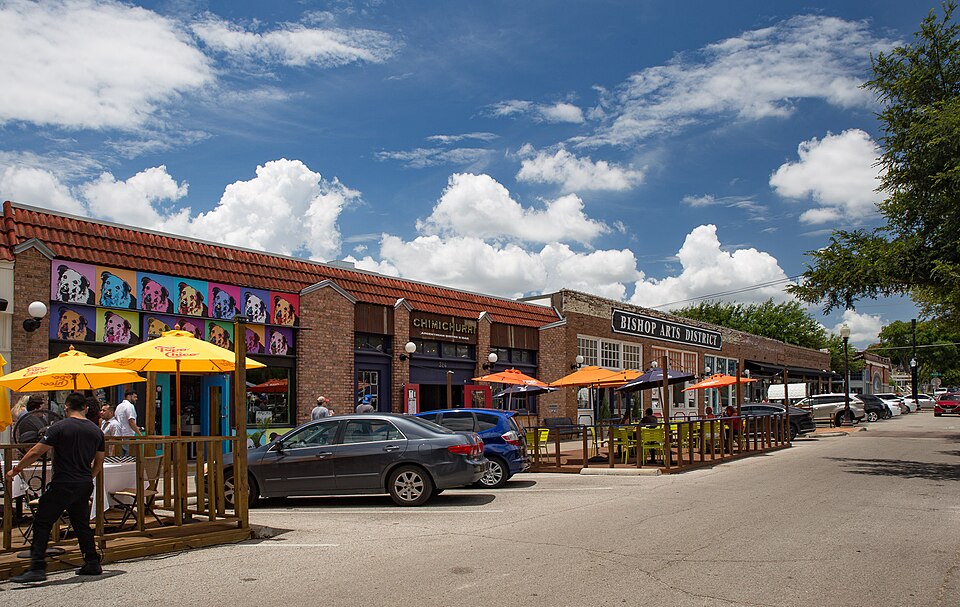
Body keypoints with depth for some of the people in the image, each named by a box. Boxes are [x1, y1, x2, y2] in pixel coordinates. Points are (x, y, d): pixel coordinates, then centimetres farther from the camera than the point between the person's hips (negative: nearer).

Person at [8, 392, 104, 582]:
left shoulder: (59, 427, -9)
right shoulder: (96, 430, 9)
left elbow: (36, 452, -10)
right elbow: (99, 462, 16)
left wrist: (16, 470, 3)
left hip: (62, 484, -6)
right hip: (85, 485, 6)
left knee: (42, 523, 2)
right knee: (81, 523, 17)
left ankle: (37, 568, -3)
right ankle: (92, 563, 18)